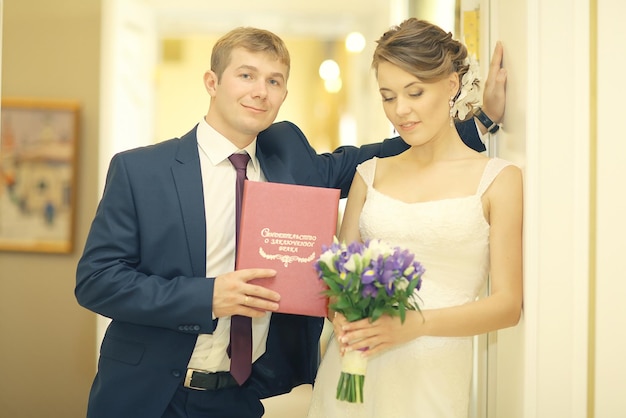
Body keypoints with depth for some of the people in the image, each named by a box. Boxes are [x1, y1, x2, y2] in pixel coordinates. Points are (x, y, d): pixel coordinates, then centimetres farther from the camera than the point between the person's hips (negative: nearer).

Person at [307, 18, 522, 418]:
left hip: (432, 374, -3)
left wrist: (414, 324, -18)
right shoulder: (370, 174, 10)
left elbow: (508, 304, -5)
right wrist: (341, 315, -10)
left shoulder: (498, 179, -1)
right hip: (351, 369, 3)